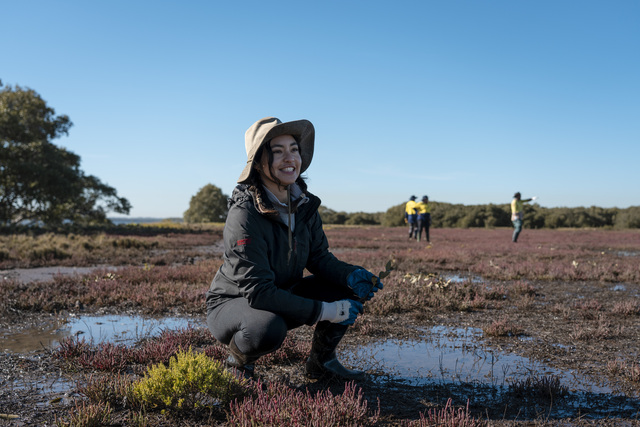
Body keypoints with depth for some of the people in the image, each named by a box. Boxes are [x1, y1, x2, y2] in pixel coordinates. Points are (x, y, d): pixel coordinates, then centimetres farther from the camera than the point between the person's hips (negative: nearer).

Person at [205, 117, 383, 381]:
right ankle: (239, 360, -3)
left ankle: (321, 363, 10)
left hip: (282, 297, 7)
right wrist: (326, 312, -32)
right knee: (267, 330, -39)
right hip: (232, 303, -6)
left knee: (352, 289, -8)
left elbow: (318, 257, 3)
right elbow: (258, 291, -31)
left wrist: (351, 275, -20)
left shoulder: (304, 204, -5)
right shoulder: (244, 214, -28)